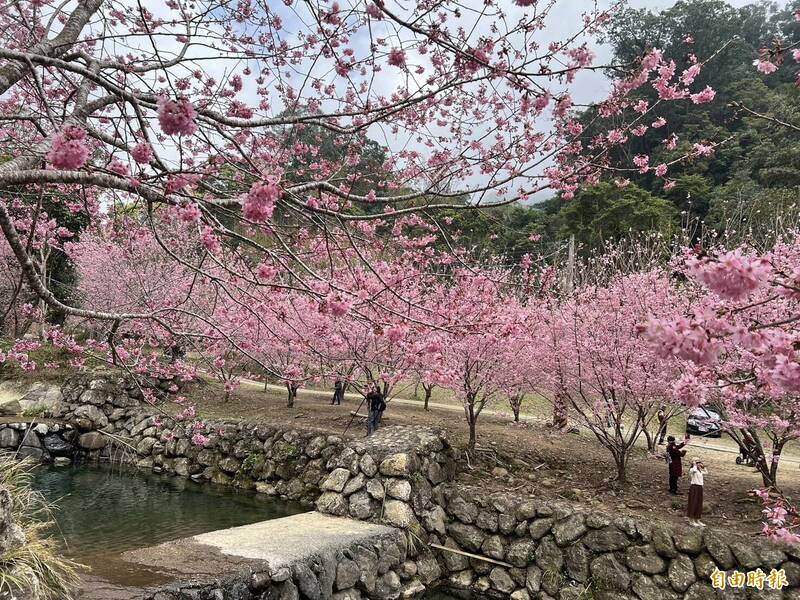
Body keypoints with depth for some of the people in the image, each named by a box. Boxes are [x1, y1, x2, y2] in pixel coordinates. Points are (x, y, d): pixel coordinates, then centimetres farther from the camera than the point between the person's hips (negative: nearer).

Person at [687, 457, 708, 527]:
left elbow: (706, 473, 26)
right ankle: (691, 521, 5)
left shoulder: (700, 471, 13)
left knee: (699, 504, 13)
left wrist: (703, 466, 17)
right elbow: (694, 470, -35)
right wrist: (694, 464, -19)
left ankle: (697, 520, 23)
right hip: (694, 487, -8)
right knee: (693, 503, -2)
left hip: (700, 487, 8)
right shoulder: (692, 470, -12)